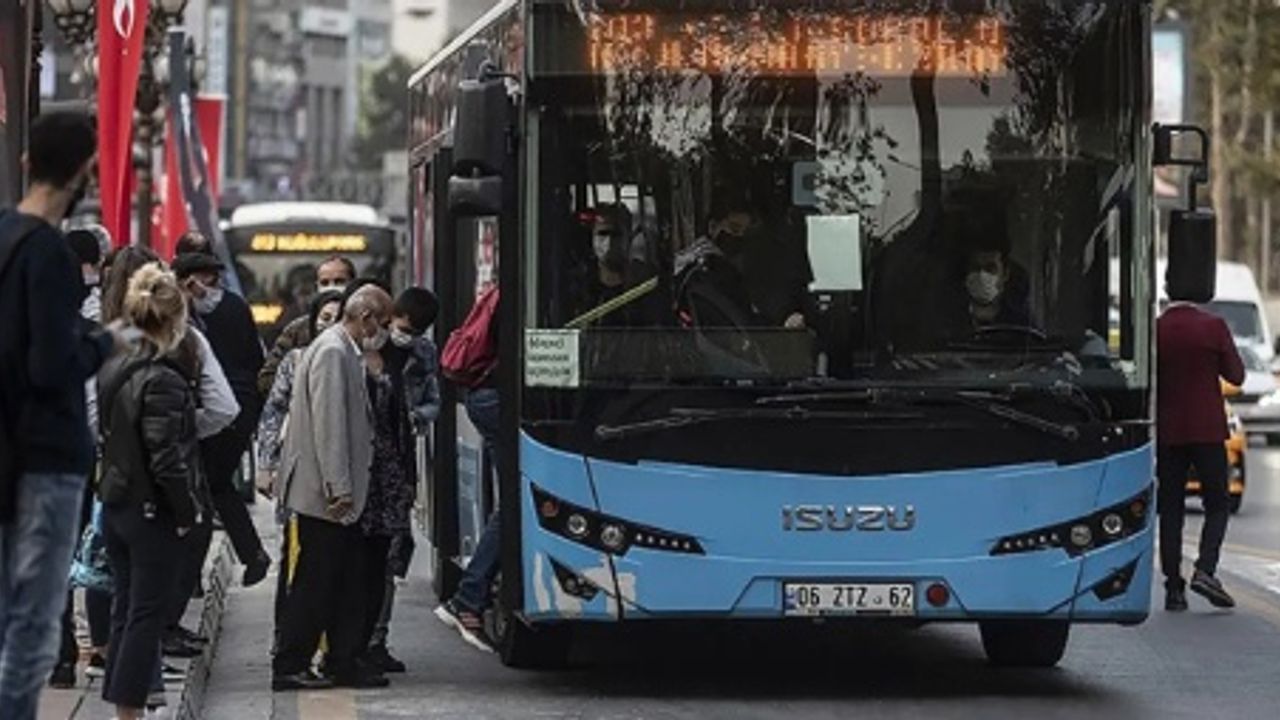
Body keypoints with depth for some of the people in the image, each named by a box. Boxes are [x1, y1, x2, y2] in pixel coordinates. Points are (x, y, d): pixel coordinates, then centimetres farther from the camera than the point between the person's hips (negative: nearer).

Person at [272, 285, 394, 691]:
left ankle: (345, 663, 14)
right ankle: (289, 668, 1)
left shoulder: (346, 352, 17)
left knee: (347, 582, 11)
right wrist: (339, 488, -23)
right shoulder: (332, 352, -15)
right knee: (315, 582, -4)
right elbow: (328, 424, -21)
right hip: (324, 492, -10)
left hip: (340, 494, 10)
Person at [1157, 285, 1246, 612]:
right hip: (1207, 429, -2)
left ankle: (1173, 588, 3)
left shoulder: (1154, 330, -3)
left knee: (1170, 510, 6)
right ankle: (1205, 570, -14)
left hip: (1167, 433, 2)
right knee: (1218, 505, 7)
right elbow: (1236, 375, -1)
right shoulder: (1213, 326, -7)